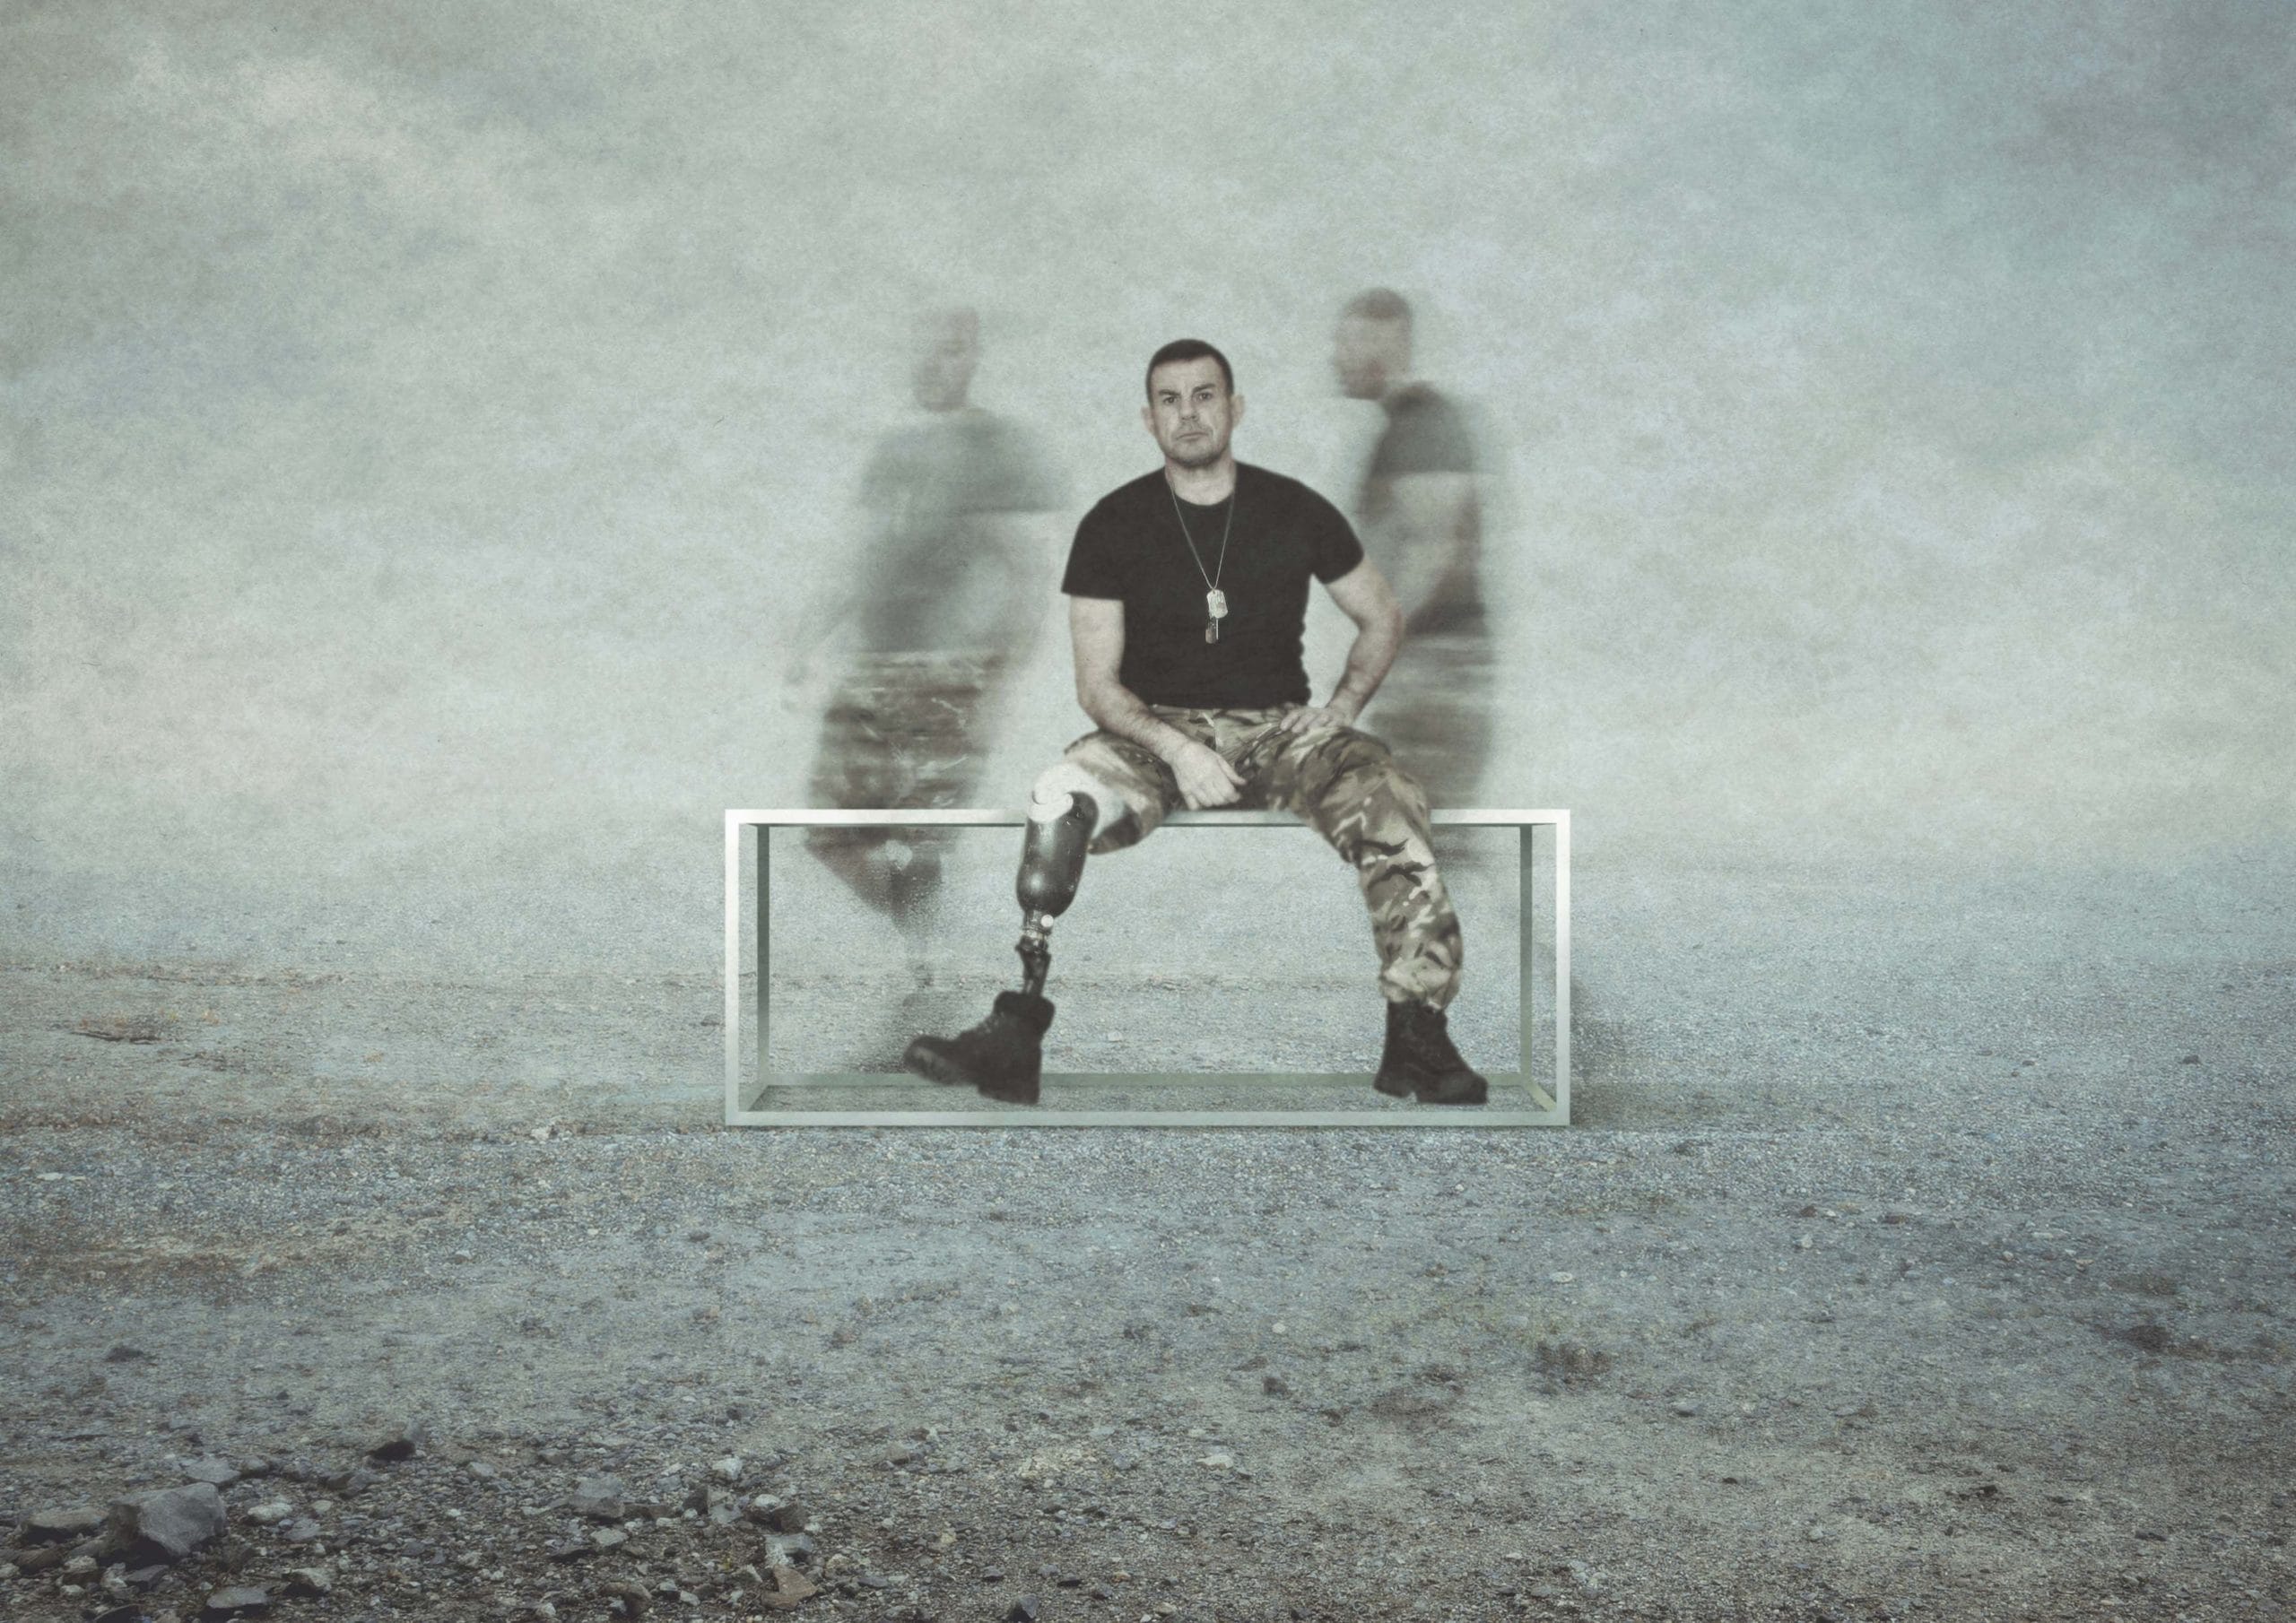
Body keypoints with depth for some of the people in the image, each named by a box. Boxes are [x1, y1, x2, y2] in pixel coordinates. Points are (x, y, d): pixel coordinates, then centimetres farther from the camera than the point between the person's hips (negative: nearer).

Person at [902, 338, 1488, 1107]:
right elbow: (1097, 683, 0)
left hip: (1279, 727, 1)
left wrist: (1342, 708, -1)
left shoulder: (1295, 510, 5)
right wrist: (1175, 749, -18)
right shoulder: (1113, 524, 2)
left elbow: (1382, 618, 18)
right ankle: (1015, 1034, -32)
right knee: (1061, 798, -33)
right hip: (1159, 728, 0)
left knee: (1390, 800, -30)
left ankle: (1415, 1038, -24)